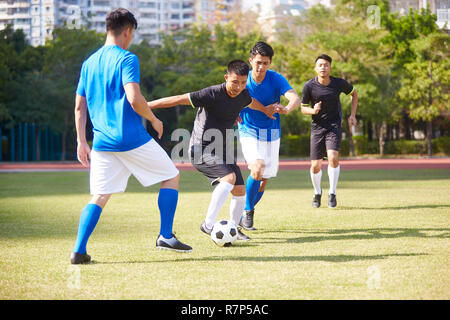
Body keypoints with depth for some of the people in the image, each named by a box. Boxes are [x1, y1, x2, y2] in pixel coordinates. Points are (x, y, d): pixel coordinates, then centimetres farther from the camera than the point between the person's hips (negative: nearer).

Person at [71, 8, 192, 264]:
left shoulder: (89, 63, 13)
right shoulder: (126, 59, -8)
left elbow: (80, 106, 15)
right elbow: (134, 99, -20)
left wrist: (82, 142, 18)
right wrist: (154, 120, -4)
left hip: (102, 142, 6)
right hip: (133, 139, -6)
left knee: (100, 196, 8)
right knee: (171, 176, 12)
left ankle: (79, 251, -6)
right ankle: (166, 236, 8)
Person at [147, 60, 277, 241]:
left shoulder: (243, 96, 1)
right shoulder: (213, 94, -21)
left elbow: (253, 103, 28)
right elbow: (179, 100, -20)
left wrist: (267, 110, 43)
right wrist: (145, 105, -20)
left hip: (220, 151, 7)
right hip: (201, 150, -7)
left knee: (240, 190, 3)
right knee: (230, 177, -27)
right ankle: (208, 224, -23)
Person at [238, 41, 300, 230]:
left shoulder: (276, 79, -11)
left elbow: (295, 99, -27)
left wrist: (286, 109, -48)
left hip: (271, 135, 2)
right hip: (248, 132, -2)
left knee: (264, 180, 7)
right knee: (257, 170, -25)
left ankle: (245, 214, 30)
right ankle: (248, 211, -7)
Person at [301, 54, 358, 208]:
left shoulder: (339, 83, -7)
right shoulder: (309, 86, -10)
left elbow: (353, 94, 13)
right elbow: (303, 108, 1)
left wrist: (352, 115, 5)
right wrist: (313, 111, -21)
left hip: (334, 125, -1)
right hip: (317, 127, 1)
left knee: (333, 157, -23)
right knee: (316, 166, 0)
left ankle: (332, 194, -8)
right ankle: (317, 193, 29)